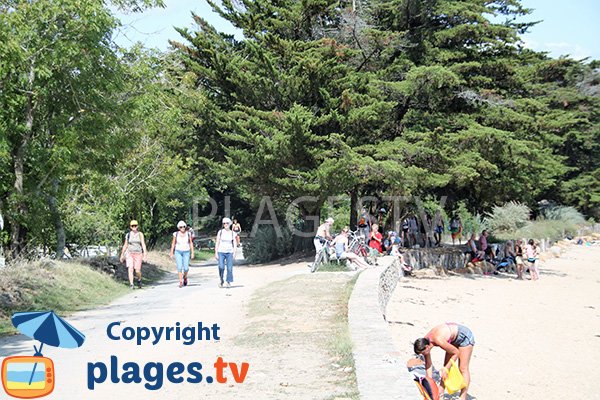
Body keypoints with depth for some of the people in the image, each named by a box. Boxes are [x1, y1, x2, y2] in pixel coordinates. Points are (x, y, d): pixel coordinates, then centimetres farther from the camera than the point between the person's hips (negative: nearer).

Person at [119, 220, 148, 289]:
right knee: (130, 269, -16)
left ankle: (139, 279, 27)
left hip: (138, 254, -1)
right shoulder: (128, 235, 5)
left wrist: (145, 254, -20)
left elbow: (143, 244, -9)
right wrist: (122, 255, 16)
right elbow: (125, 245, 13)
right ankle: (131, 284, -14)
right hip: (130, 254, 1)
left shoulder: (140, 234, -1)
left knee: (137, 271, -5)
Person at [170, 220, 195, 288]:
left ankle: (185, 277, 26)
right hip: (178, 252, 0)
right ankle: (181, 282, -5)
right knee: (179, 267, -11)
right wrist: (171, 253, 4)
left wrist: (192, 253, -2)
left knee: (186, 268, -6)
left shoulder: (188, 234, -2)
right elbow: (173, 244, 6)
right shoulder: (176, 234, -2)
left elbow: (191, 243, 2)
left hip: (186, 252, 0)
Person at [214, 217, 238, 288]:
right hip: (221, 252, -1)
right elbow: (217, 243, 7)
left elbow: (235, 244, 4)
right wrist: (216, 253, 1)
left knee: (230, 268, -7)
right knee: (221, 267, -14)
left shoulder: (233, 233, 6)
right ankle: (221, 281, 6)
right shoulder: (220, 232, 5)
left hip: (229, 252, 1)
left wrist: (234, 253, -8)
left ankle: (228, 282, 8)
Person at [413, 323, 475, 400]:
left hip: (465, 336, -8)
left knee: (463, 368, -8)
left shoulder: (439, 340, -38)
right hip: (453, 338, 8)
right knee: (446, 366, 7)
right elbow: (428, 365, -7)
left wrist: (446, 369, -20)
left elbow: (456, 353, -24)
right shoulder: (425, 342, -16)